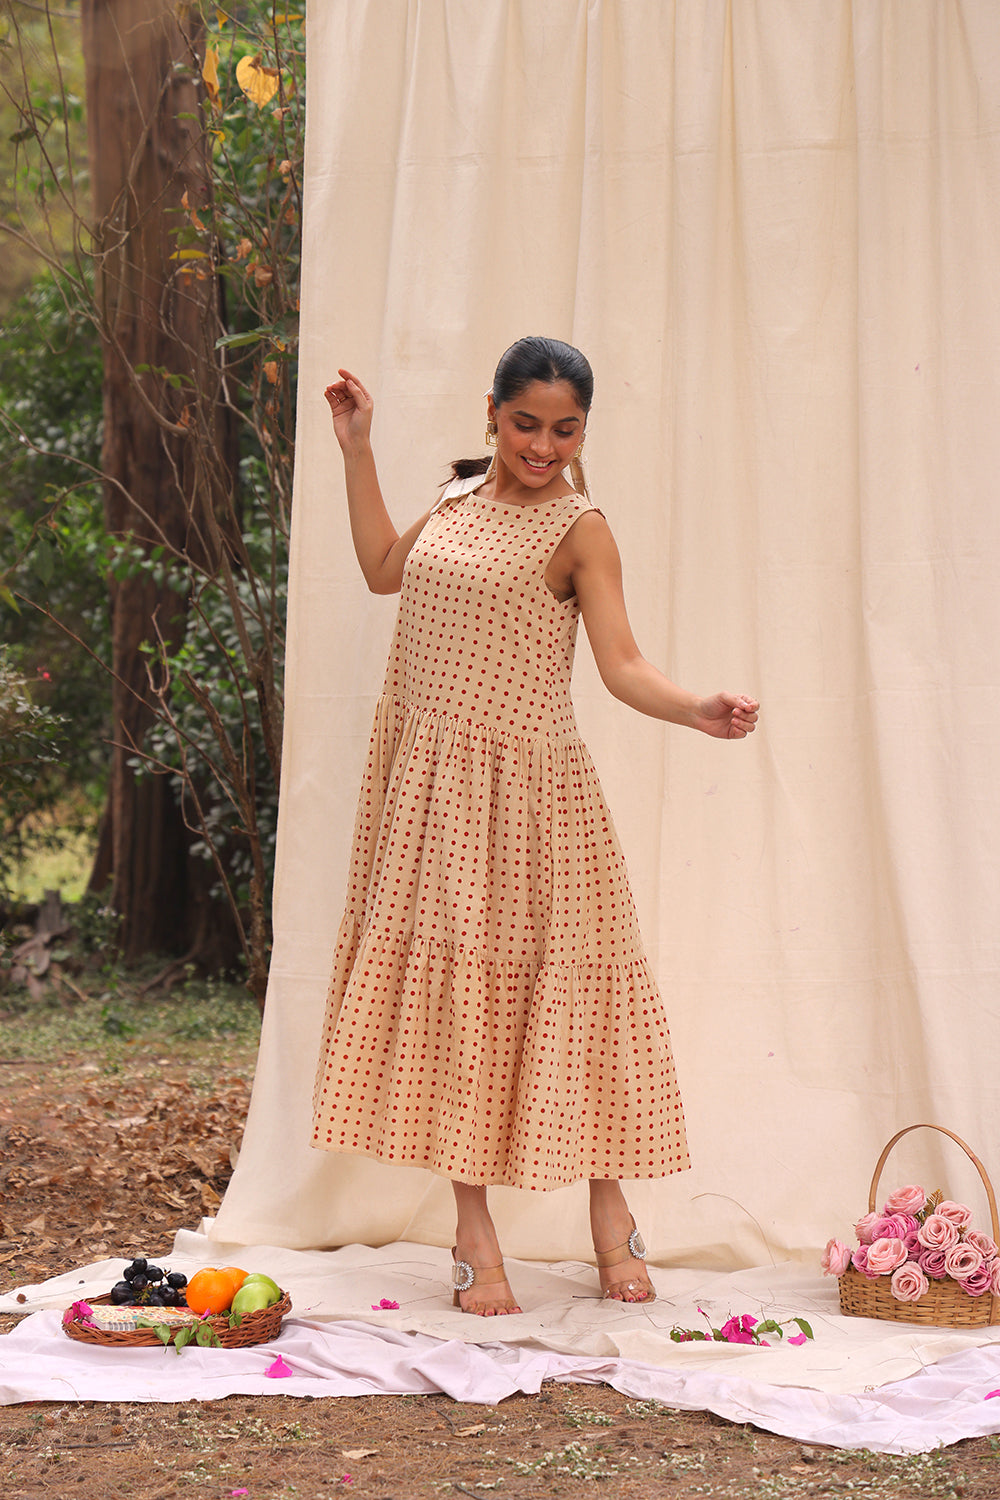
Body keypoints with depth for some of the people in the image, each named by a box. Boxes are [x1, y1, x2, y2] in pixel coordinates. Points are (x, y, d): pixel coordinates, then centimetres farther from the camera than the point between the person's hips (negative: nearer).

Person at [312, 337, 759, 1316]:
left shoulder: (579, 531, -6)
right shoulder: (461, 497, 12)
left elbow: (621, 665, -14)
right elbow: (383, 568, 24)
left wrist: (699, 711, -33)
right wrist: (356, 448, 23)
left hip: (526, 785, -5)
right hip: (431, 779, 5)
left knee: (564, 982, -1)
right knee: (451, 985, 2)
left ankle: (610, 1215, 14)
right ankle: (474, 1229, 9)